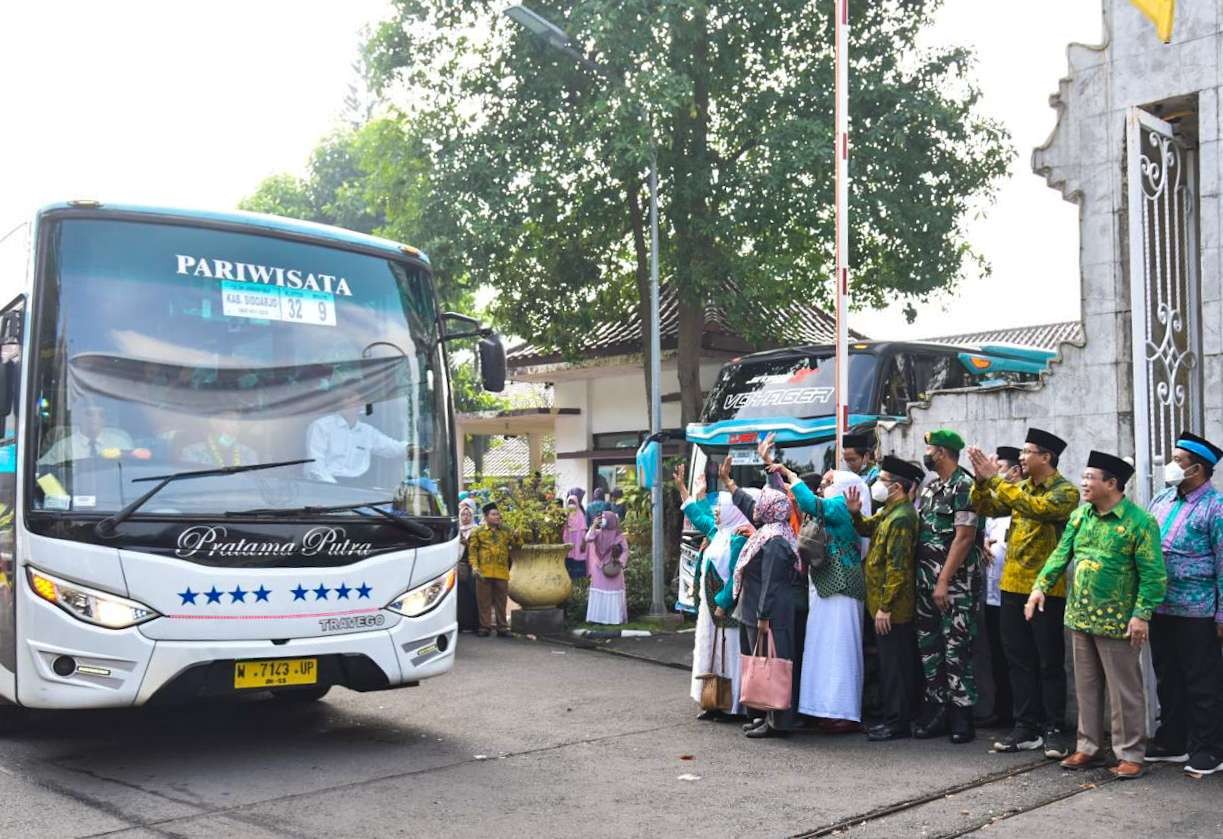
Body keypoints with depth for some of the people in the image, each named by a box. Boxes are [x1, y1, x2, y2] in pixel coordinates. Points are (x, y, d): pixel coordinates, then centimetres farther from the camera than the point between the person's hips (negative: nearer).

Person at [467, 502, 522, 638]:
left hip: (502, 572, 2)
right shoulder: (478, 532, 5)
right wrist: (474, 565, -11)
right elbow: (472, 550, 1)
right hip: (484, 572, -2)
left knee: (501, 601, 7)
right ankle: (485, 627, 9)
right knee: (484, 601, 2)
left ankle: (502, 628, 13)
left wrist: (516, 537, -9)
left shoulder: (506, 531, 13)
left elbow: (517, 545, 12)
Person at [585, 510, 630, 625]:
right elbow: (588, 538, -14)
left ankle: (615, 617, 1)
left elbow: (625, 550, -6)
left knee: (614, 592, -2)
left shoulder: (618, 536, -3)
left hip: (613, 568, -3)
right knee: (598, 591, 3)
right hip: (599, 567, 3)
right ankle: (597, 616, 5)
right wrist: (594, 525, -13)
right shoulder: (598, 533, 4)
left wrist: (619, 562, -18)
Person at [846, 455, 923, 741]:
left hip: (893, 608, -10)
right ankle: (894, 717, 24)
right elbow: (867, 529, 26)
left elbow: (897, 567, -23)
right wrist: (855, 513, 4)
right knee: (890, 663, 16)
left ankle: (898, 724, 4)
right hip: (883, 603, 10)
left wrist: (885, 606, -22)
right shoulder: (889, 513, 12)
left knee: (895, 665, -3)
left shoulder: (901, 518, -20)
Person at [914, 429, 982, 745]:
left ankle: (962, 714, 2)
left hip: (954, 582, -8)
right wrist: (920, 577, 8)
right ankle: (936, 710, 18)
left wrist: (944, 581, -18)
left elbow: (964, 538, -15)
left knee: (956, 648, -5)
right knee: (929, 646, 10)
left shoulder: (964, 486, -10)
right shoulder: (929, 488, 16)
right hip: (926, 579, 8)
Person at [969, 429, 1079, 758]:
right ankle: (1026, 726, 17)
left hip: (1047, 590, -7)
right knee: (1019, 661, 10)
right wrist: (982, 480, -8)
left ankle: (1054, 730, 9)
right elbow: (987, 507, 9)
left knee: (1050, 663, 1)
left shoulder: (1065, 491, -9)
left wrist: (996, 479, -22)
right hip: (1012, 586, 7)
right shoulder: (1019, 488, 13)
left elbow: (1035, 507, -25)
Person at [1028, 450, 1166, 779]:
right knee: (1086, 687, 14)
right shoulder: (1080, 515, 8)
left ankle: (1130, 755, 13)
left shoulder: (1139, 521, -12)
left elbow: (1152, 573, -13)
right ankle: (1088, 748, 24)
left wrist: (1142, 614, -19)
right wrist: (1041, 585, -4)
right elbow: (1061, 553, 8)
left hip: (1116, 622, -6)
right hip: (1080, 617, 7)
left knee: (1124, 691, 2)